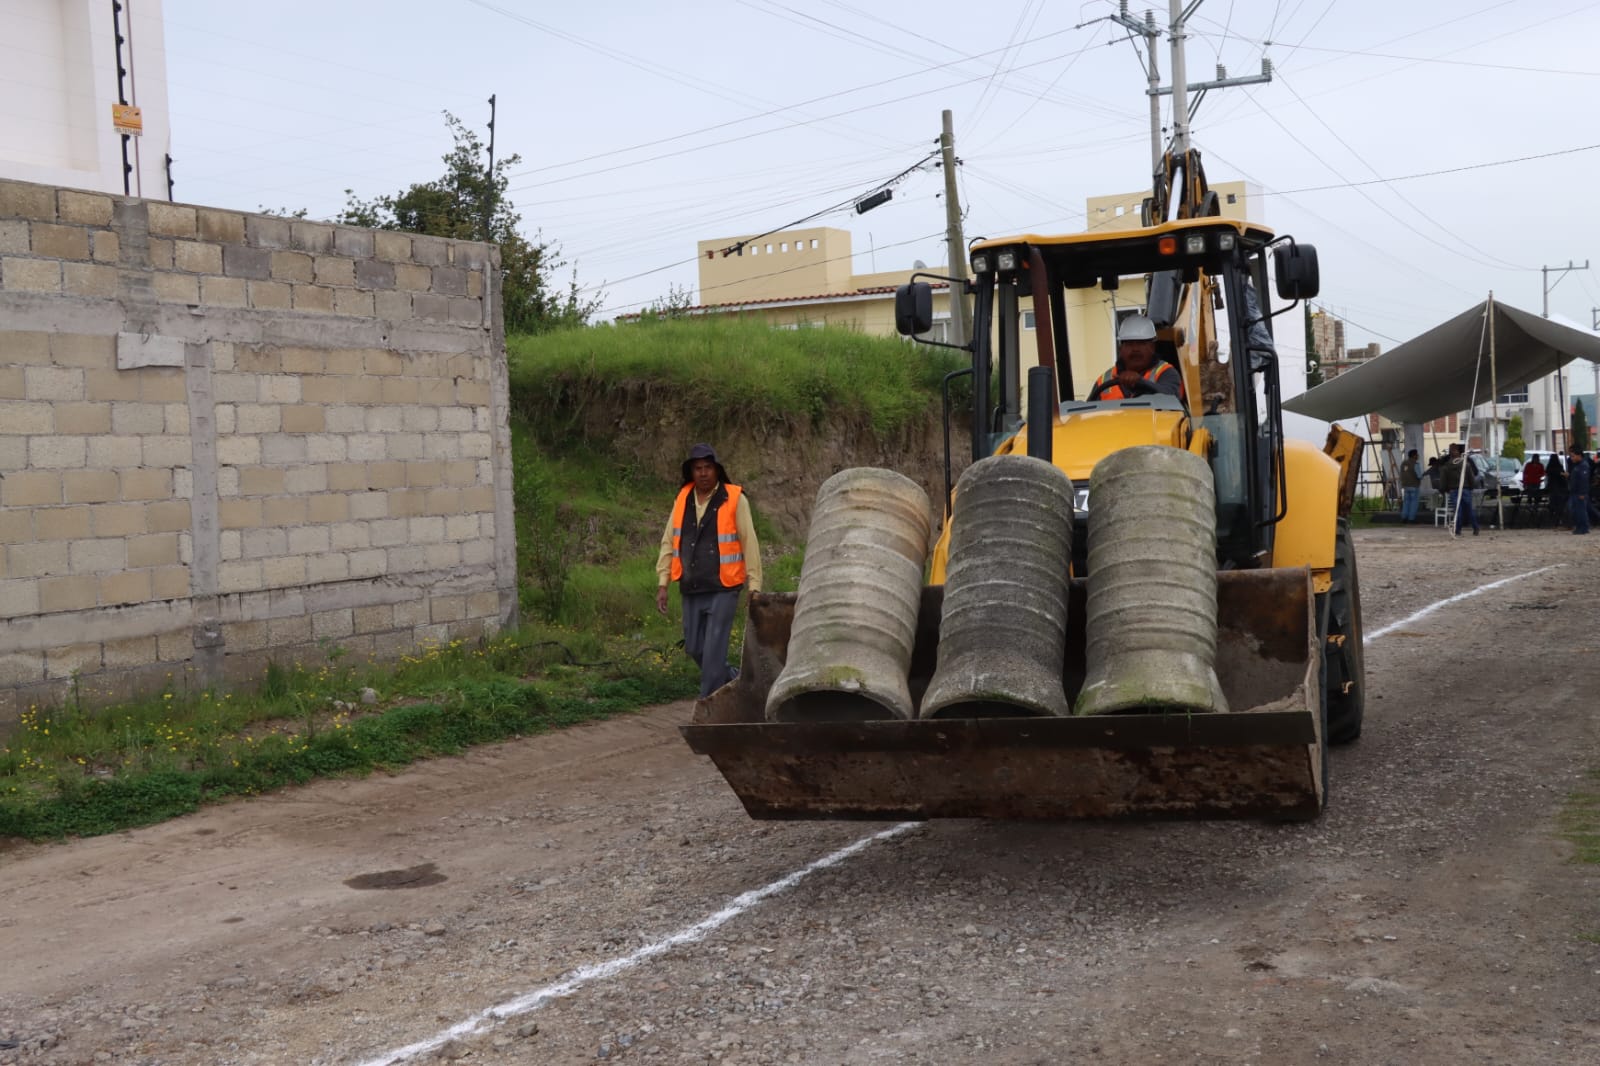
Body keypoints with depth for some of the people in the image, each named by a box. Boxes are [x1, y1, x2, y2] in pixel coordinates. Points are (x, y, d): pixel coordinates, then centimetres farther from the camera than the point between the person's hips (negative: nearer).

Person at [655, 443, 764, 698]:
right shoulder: (683, 499, 6)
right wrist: (662, 584, 4)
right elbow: (669, 543, 9)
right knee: (694, 648, 11)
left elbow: (749, 544, -5)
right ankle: (733, 680, 34)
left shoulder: (735, 499, -6)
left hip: (723, 589, -5)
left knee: (713, 651, -6)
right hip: (691, 590, 5)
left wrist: (754, 587, -7)